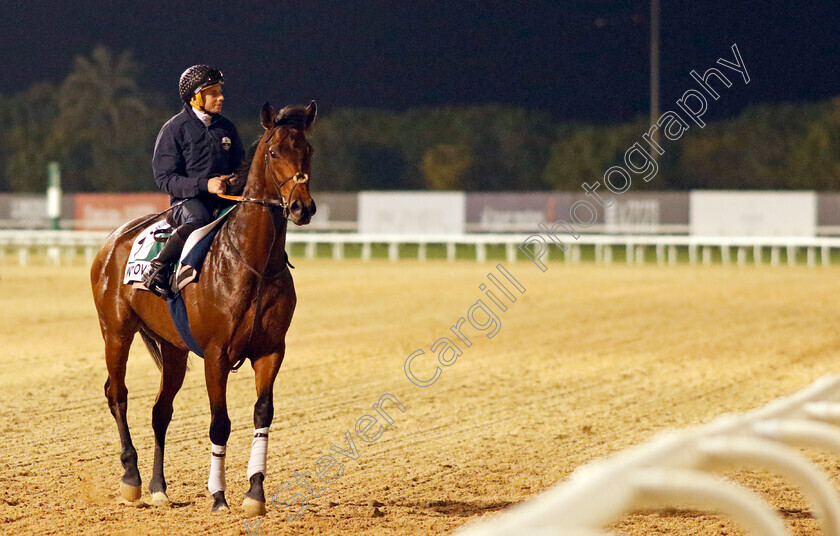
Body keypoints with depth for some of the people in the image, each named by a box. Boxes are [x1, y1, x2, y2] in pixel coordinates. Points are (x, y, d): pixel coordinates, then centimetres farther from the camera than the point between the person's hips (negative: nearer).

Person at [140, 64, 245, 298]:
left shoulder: (227, 128, 15)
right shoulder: (174, 129, -1)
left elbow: (240, 165, 25)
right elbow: (165, 177, -7)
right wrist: (204, 185, -20)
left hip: (224, 198, 5)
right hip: (187, 199, -5)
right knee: (200, 220, -39)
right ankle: (157, 269, -26)